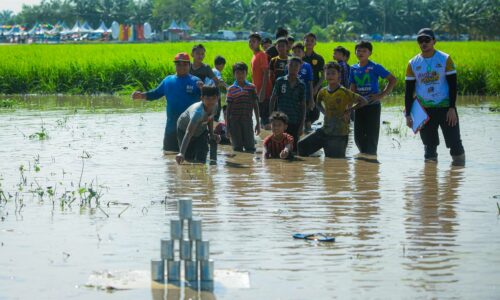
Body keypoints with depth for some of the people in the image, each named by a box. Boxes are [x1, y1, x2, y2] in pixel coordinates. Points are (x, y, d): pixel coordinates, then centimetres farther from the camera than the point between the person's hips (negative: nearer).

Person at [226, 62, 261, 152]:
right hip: (234, 121, 0)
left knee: (250, 148, -2)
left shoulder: (252, 87, 5)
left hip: (248, 121, 0)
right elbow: (228, 108, 6)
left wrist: (258, 123, 6)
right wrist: (227, 126, 3)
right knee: (237, 148, 3)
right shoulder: (231, 89, 3)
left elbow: (256, 106, 8)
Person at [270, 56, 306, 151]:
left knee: (294, 147, 3)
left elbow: (303, 106, 6)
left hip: (295, 122, 1)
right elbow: (273, 100, 6)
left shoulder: (301, 85, 3)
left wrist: (302, 125, 2)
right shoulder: (280, 81, 1)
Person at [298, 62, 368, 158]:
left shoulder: (344, 92, -14)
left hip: (340, 135, -6)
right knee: (302, 145, -2)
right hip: (325, 131, 6)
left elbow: (364, 102, -15)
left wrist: (348, 111, -14)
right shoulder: (323, 92, 4)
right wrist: (324, 112, 10)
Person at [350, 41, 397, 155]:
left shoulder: (375, 67, -7)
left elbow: (393, 80, -7)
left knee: (371, 135, -3)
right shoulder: (354, 68, 7)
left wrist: (382, 95, -11)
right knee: (358, 136, 7)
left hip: (373, 105, -5)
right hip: (359, 106, 5)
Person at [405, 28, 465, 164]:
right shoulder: (413, 63, 4)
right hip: (424, 110, 2)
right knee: (429, 146, 6)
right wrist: (408, 114, 2)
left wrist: (452, 108, -11)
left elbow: (453, 85, -3)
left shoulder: (445, 59, -3)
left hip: (445, 107, -2)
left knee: (455, 142, -5)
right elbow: (409, 90, 7)